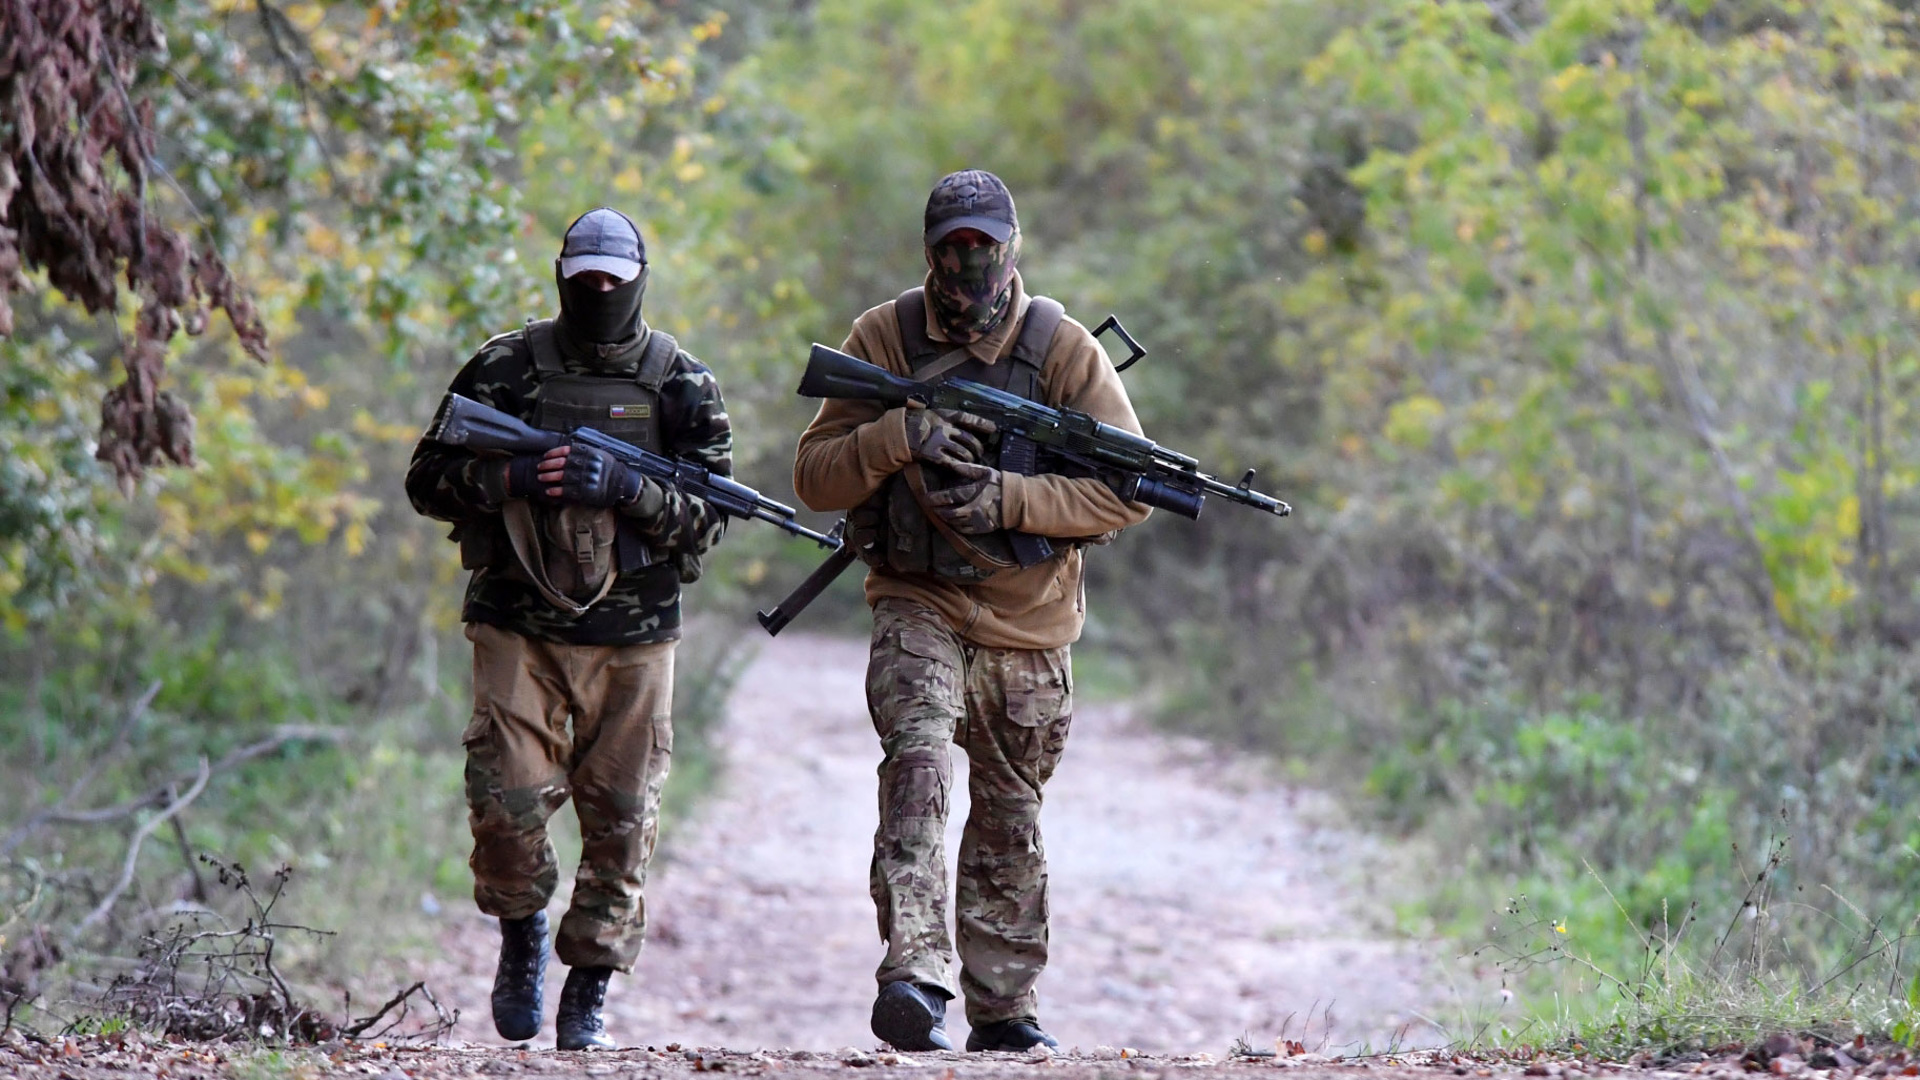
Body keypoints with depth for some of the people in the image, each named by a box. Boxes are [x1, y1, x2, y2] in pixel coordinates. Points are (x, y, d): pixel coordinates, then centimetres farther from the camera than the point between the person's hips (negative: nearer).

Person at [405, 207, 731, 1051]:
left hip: (631, 639, 1)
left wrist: (626, 488, -17)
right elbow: (429, 480, 4)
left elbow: (710, 513, 0)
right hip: (518, 625, 0)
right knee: (506, 797, -12)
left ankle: (590, 994, 13)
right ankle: (522, 934, 16)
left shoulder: (680, 384, 4)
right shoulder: (504, 370, 3)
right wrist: (511, 479, -14)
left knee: (620, 820, 1)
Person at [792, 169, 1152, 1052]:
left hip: (1027, 623, 2)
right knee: (918, 762, -26)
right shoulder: (885, 338, -4)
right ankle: (914, 977, -37)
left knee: (1009, 820, 13)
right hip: (917, 605, -2)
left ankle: (1003, 1010, 26)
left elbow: (1131, 488, -9)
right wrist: (899, 436, -22)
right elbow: (815, 477, -4)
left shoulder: (1062, 348, -6)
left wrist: (1008, 498, -21)